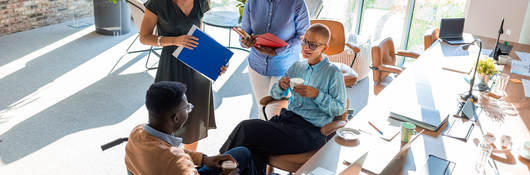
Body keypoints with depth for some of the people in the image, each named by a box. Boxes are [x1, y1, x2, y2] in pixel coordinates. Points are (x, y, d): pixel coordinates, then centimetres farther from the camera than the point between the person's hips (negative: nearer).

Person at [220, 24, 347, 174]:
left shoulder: (333, 73, -2)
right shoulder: (297, 66, 16)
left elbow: (340, 108, -5)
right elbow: (275, 94, 20)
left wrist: (316, 94, -16)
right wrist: (281, 86, -3)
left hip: (309, 130, -6)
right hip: (287, 117, 6)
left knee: (246, 129, -19)